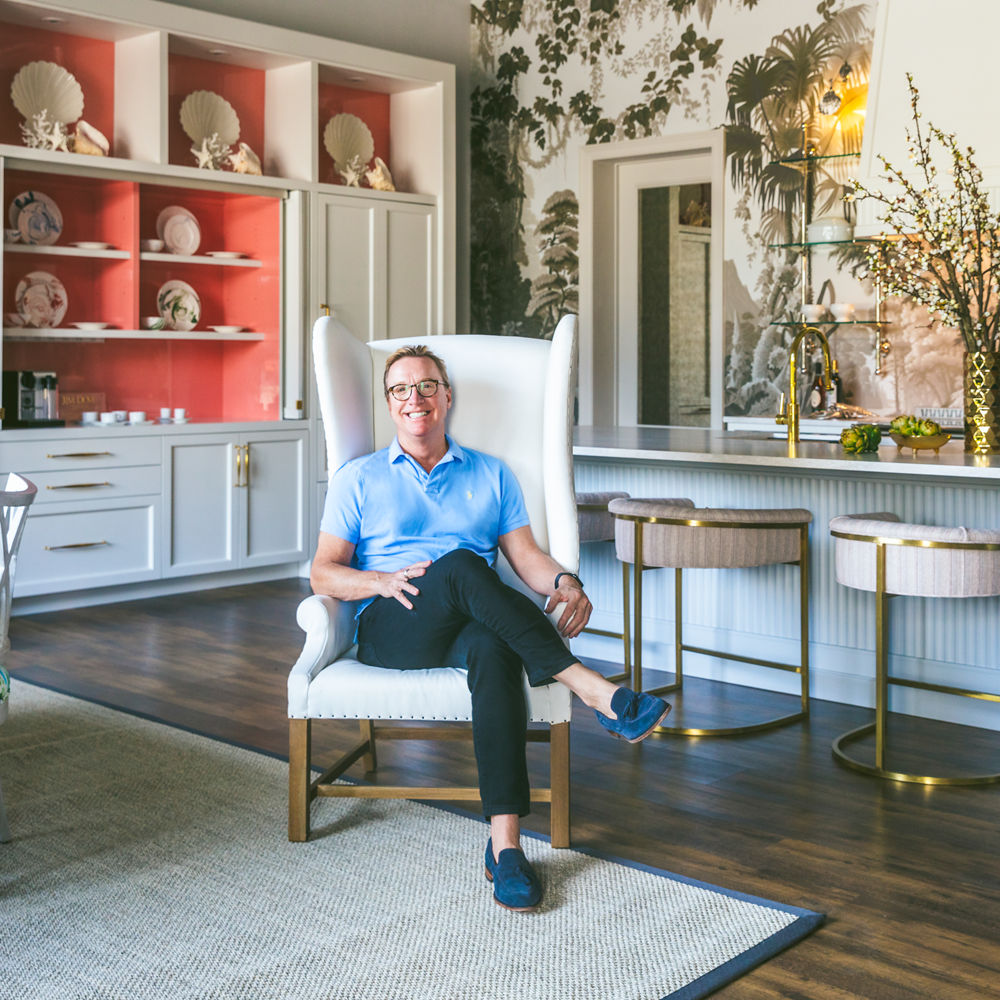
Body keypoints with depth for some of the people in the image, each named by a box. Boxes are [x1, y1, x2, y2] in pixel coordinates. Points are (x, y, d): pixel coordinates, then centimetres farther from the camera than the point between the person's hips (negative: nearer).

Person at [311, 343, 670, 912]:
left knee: (493, 648, -39)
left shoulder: (492, 476, 23)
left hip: (470, 627, 1)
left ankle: (506, 843, -44)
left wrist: (564, 581, -11)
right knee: (460, 564, -35)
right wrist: (383, 580, -11)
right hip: (391, 631, -1)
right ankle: (595, 692, -39)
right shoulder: (359, 479, 18)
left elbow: (526, 555, 12)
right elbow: (324, 572, 10)